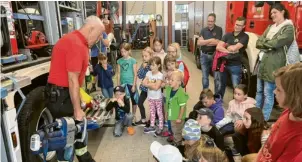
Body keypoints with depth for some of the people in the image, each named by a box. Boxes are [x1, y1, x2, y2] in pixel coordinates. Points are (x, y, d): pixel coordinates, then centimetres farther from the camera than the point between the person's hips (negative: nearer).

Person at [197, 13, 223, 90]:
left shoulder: (219, 29, -5)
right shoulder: (203, 30, 6)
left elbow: (217, 42, -17)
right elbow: (199, 42, -6)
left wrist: (204, 42, -9)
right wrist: (210, 40, -14)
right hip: (204, 55, 3)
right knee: (205, 76, 12)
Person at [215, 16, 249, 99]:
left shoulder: (245, 37, -7)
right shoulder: (227, 35, 7)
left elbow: (234, 48, -20)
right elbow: (218, 47, -5)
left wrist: (226, 46, -2)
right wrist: (228, 51, -18)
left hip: (235, 66, -4)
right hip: (223, 63, 5)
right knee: (220, 85, 16)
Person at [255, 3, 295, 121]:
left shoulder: (288, 28, -5)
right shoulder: (270, 27, 17)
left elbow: (276, 43, -18)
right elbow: (258, 43, 8)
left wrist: (264, 42, -3)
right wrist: (269, 44, -10)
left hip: (273, 65, -7)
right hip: (262, 63, 8)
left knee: (268, 93, -1)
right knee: (259, 91, 15)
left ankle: (264, 119, 9)